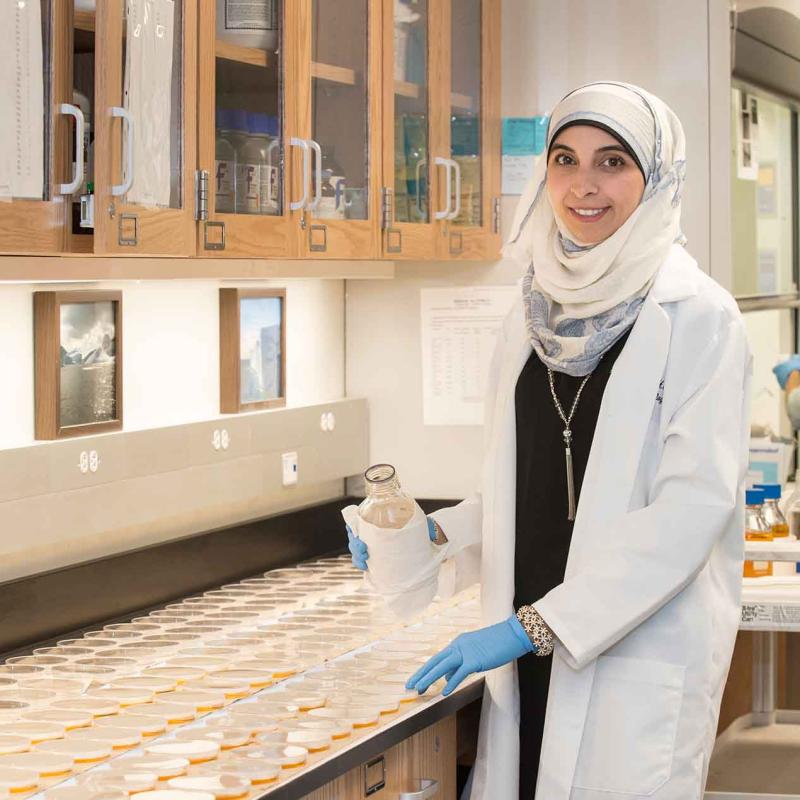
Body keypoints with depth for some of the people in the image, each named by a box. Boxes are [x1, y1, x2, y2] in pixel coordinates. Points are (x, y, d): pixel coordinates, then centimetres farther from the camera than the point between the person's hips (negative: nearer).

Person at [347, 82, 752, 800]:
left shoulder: (698, 317, -8)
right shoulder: (537, 317, 11)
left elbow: (695, 504, -16)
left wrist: (534, 625, -18)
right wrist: (436, 533, 2)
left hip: (641, 653, -5)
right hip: (531, 657, 5)